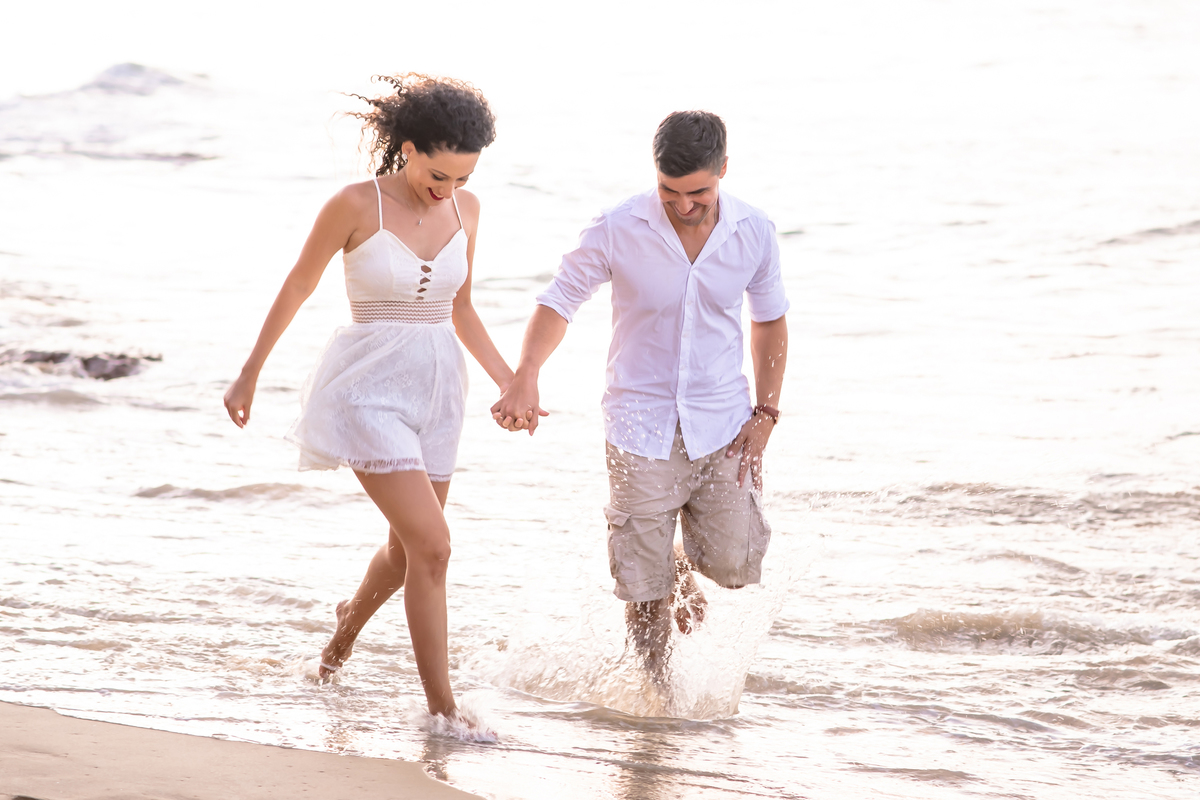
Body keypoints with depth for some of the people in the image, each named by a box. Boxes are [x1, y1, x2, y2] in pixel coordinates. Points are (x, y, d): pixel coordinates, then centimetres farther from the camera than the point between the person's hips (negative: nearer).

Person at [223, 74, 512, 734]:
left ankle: (351, 620, 52)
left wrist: (510, 382, 8)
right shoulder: (356, 205, -13)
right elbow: (296, 289, -2)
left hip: (437, 389, 6)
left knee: (407, 551, 18)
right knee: (432, 545, -15)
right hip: (370, 388, -6)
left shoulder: (465, 209, 2)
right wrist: (248, 376, 5)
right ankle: (442, 712, -9)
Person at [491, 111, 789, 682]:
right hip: (642, 426, -2)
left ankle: (682, 562, 32)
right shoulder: (617, 231, -13)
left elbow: (769, 320, 9)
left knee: (735, 565, -3)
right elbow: (558, 301, -6)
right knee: (644, 585, 0)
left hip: (722, 427, 2)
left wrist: (765, 413, 4)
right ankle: (657, 688, 21)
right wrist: (526, 376, -23)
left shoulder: (754, 233, -6)